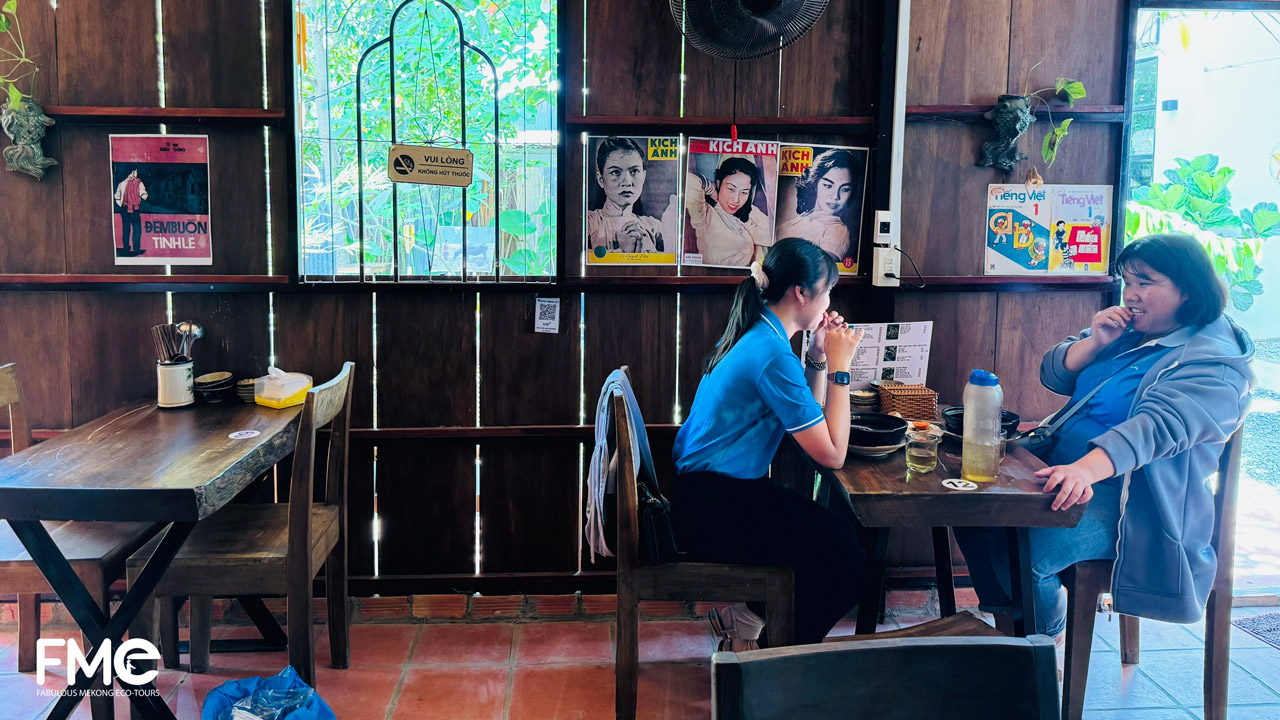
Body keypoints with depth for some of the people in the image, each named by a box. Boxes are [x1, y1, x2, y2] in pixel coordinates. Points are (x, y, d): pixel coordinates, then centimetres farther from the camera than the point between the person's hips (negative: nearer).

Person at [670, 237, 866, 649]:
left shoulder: (757, 337, 10)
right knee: (846, 554, -13)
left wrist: (818, 356, 6)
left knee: (845, 528, 10)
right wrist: (840, 367, -13)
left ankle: (744, 616, 15)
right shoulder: (773, 356, -22)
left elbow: (809, 421, 17)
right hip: (710, 510, -10)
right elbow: (831, 454, -19)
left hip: (705, 495, 10)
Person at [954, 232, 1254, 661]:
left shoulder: (1214, 361, -11)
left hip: (1129, 503, -8)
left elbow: (1160, 426, -29)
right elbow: (1053, 376, 14)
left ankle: (1048, 640, 1)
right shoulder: (1125, 333, 16)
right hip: (1066, 475, 9)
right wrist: (1094, 341, -7)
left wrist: (1087, 468, -46)